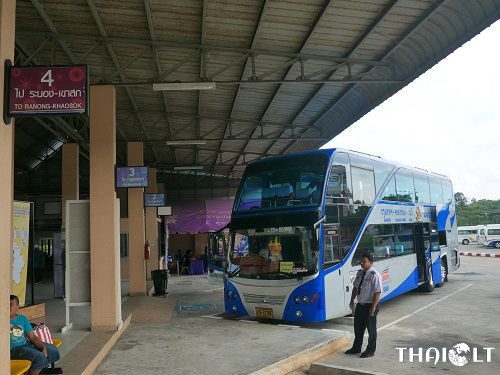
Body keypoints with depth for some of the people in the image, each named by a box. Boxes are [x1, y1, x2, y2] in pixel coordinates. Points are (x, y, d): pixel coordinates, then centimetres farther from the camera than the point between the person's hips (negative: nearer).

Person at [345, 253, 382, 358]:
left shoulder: (375, 275, -19)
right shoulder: (360, 273, 5)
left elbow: (377, 293, -22)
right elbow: (355, 287, 15)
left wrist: (373, 308, -22)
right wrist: (352, 301, 14)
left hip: (370, 306, -8)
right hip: (360, 305, 8)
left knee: (371, 329, 9)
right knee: (358, 327, 19)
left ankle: (370, 351, 25)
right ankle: (356, 348, 36)